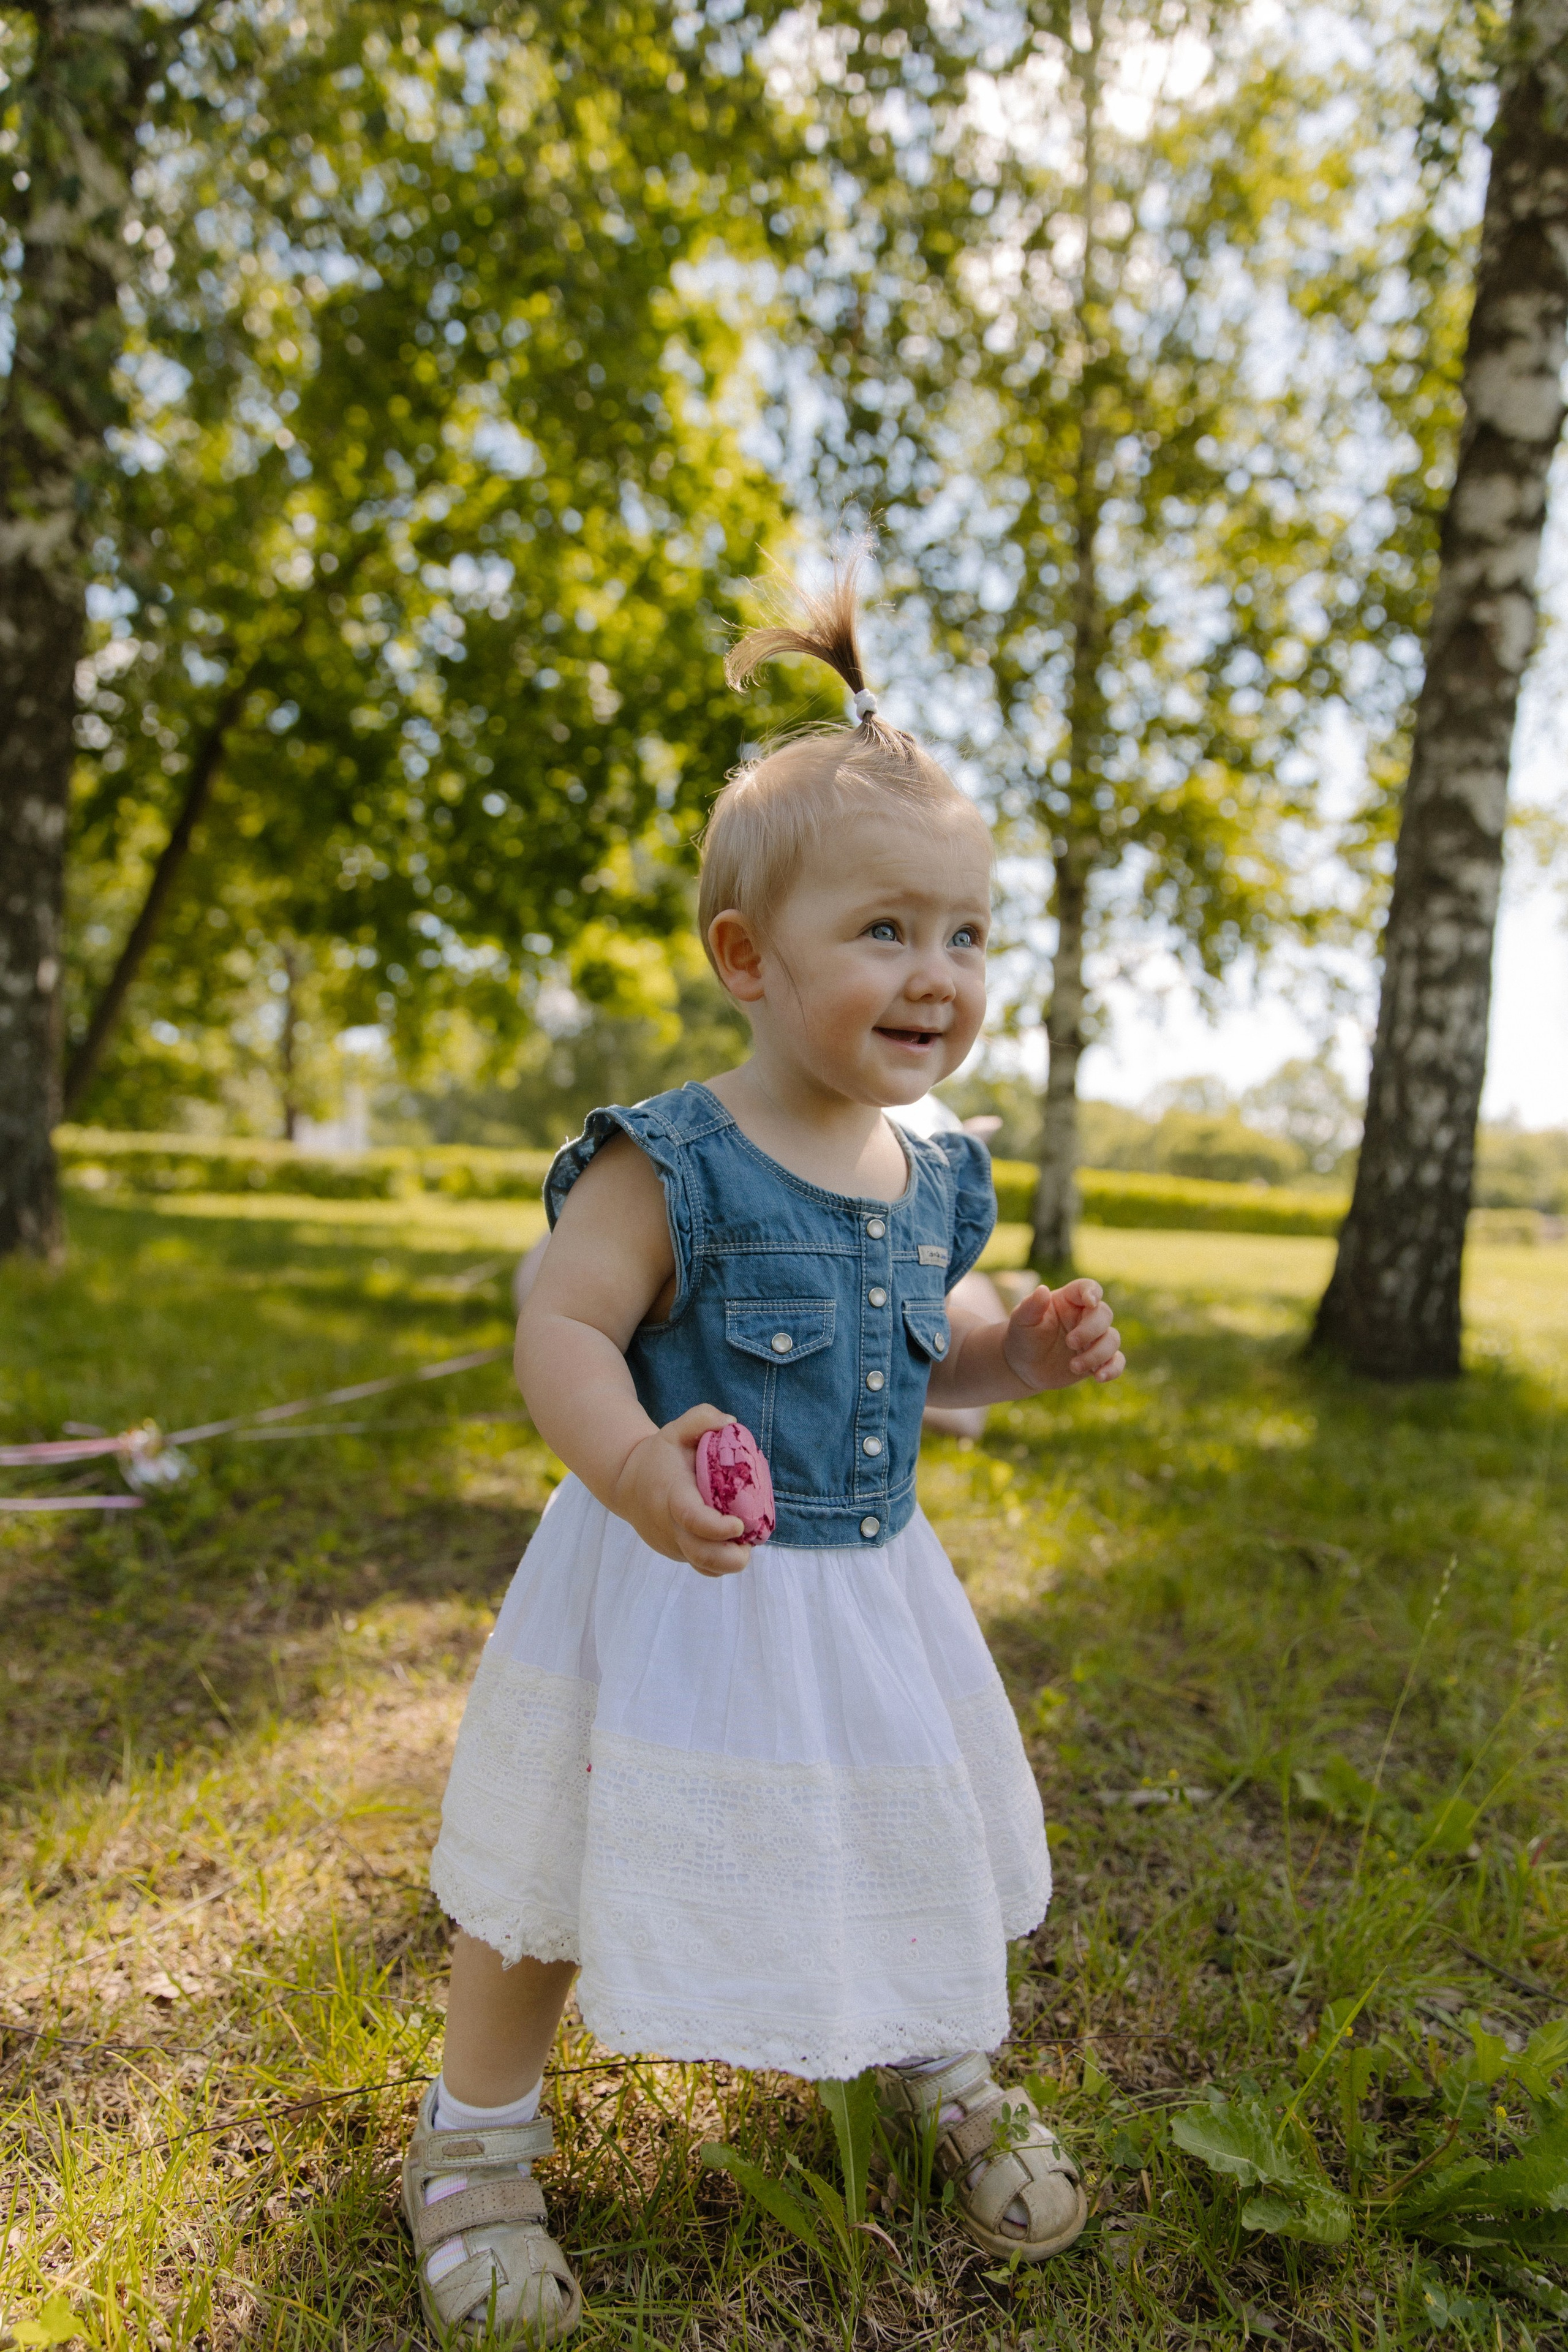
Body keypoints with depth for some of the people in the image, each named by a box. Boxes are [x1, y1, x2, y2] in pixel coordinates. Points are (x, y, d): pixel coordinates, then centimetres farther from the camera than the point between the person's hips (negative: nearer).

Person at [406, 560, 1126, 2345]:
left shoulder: (929, 1181, 0)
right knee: (567, 1866, 12)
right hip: (674, 1594, -5)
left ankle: (941, 2074, 54)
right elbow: (561, 1333, -23)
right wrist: (630, 1466, -41)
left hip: (869, 1592, 6)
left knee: (917, 1847, 23)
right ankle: (474, 2142, 39)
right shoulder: (671, 1167, -21)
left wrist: (1022, 1355, -6)